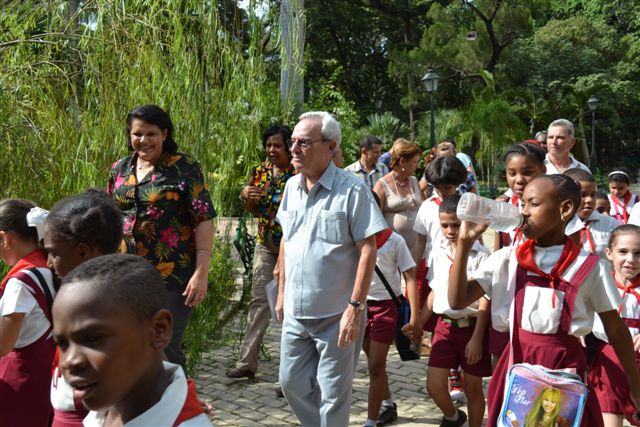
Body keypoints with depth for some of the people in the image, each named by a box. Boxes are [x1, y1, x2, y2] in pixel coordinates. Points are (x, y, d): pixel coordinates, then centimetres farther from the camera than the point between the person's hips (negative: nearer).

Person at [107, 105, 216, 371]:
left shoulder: (184, 168, -7)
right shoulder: (120, 169, 9)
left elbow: (203, 220, -10)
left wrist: (201, 272, -16)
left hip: (173, 278, -5)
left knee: (165, 351, 0)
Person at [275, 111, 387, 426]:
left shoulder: (352, 189, -13)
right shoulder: (292, 186, 6)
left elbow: (368, 250, -14)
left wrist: (355, 307, -18)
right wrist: (282, 292, 14)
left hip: (336, 316, -6)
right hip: (295, 313, 6)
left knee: (333, 397, 7)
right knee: (291, 383, 16)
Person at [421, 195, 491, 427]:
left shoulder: (480, 255, -12)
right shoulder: (439, 253, 5)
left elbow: (485, 299, -12)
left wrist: (477, 339, -15)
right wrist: (419, 324, 14)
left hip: (471, 327, -4)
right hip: (444, 326, 4)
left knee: (473, 387, 9)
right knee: (434, 385, 1)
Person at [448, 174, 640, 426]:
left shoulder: (590, 267, -7)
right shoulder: (507, 258, -1)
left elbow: (616, 330, 1)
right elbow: (457, 301, -4)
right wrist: (465, 243, -13)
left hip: (565, 369, -2)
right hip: (517, 365, 2)